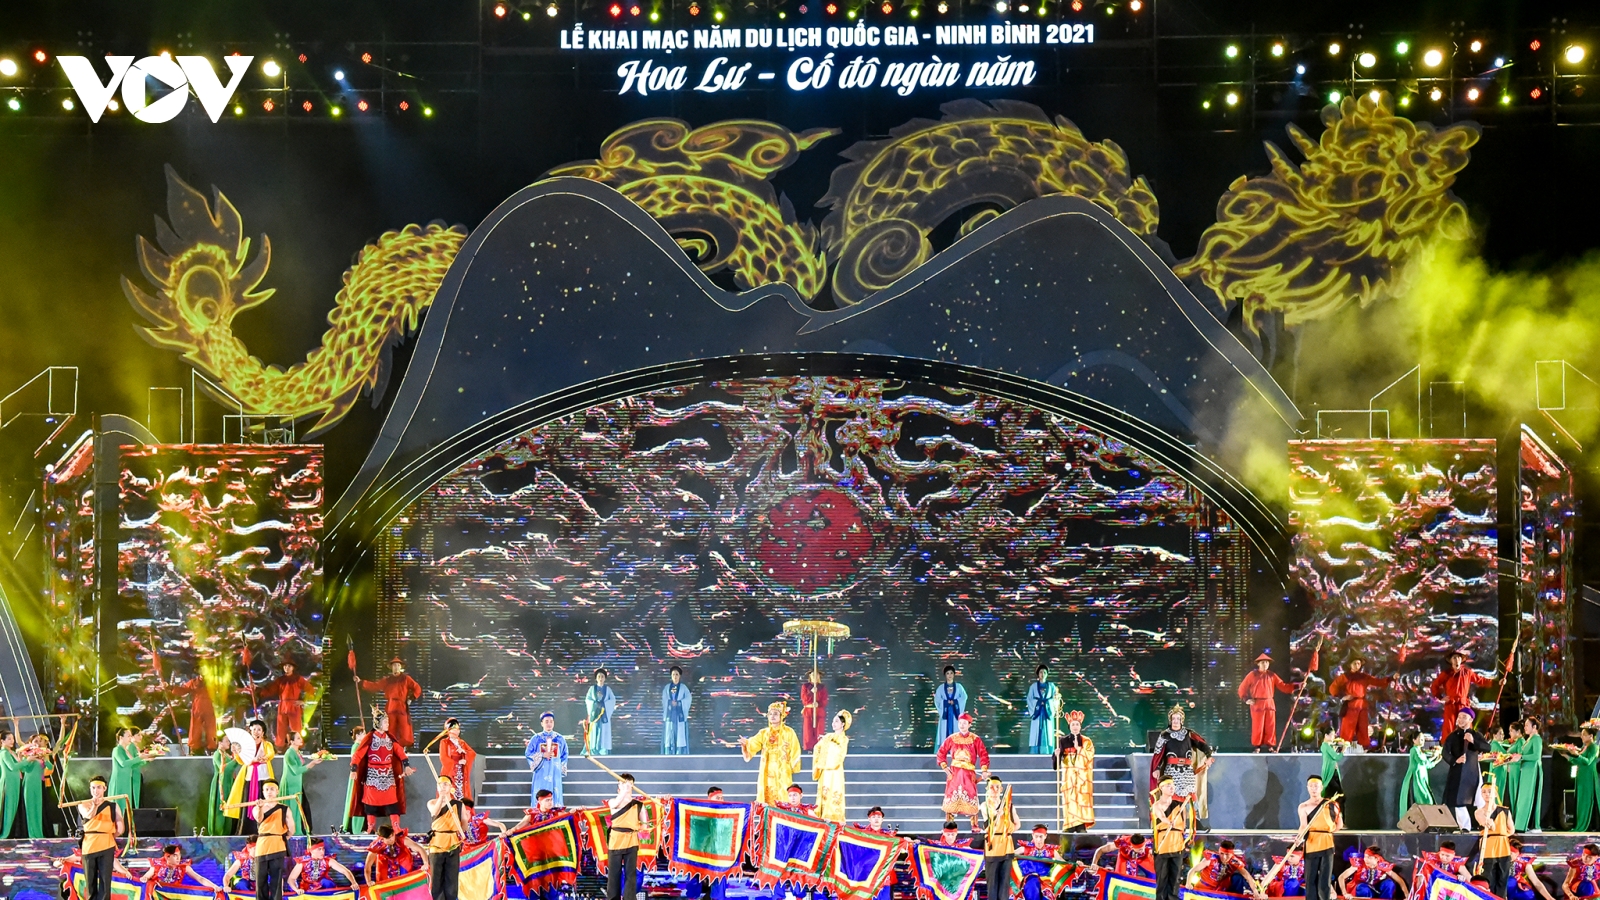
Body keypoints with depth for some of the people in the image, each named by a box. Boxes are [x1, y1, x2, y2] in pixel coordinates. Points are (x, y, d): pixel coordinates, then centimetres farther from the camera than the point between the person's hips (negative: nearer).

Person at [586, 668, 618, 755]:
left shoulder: (608, 689, 7)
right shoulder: (592, 688, 6)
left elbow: (613, 700, 2)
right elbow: (587, 699, 1)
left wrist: (604, 704, -13)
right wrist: (595, 703, -15)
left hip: (605, 714, 0)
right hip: (595, 713, 0)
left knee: (604, 732, -4)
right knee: (594, 732, -5)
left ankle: (604, 752, -4)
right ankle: (593, 751, -4)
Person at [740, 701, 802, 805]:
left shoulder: (789, 732, 2)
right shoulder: (763, 733, 8)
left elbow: (794, 753, 3)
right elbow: (752, 746, -5)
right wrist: (745, 744, -25)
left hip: (783, 774, -2)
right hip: (767, 774, 3)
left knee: (782, 803, -7)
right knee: (766, 802, -1)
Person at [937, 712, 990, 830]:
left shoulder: (975, 739, 0)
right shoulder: (952, 739, 5)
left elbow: (984, 755, -2)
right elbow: (941, 753, 10)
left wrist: (984, 771, -9)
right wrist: (945, 768, 1)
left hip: (969, 773, -2)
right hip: (954, 773, 2)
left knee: (971, 799, -6)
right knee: (951, 799, 0)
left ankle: (975, 826, 2)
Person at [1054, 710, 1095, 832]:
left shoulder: (1087, 741, 4)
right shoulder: (1063, 741, 6)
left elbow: (1089, 757, -8)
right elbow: (1057, 759, 2)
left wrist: (1078, 748, -16)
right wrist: (1057, 754, -20)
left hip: (1082, 776, -1)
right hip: (1068, 775, 1)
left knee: (1082, 799, -8)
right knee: (1070, 800, -5)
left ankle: (1082, 826, -8)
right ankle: (1070, 826, -5)